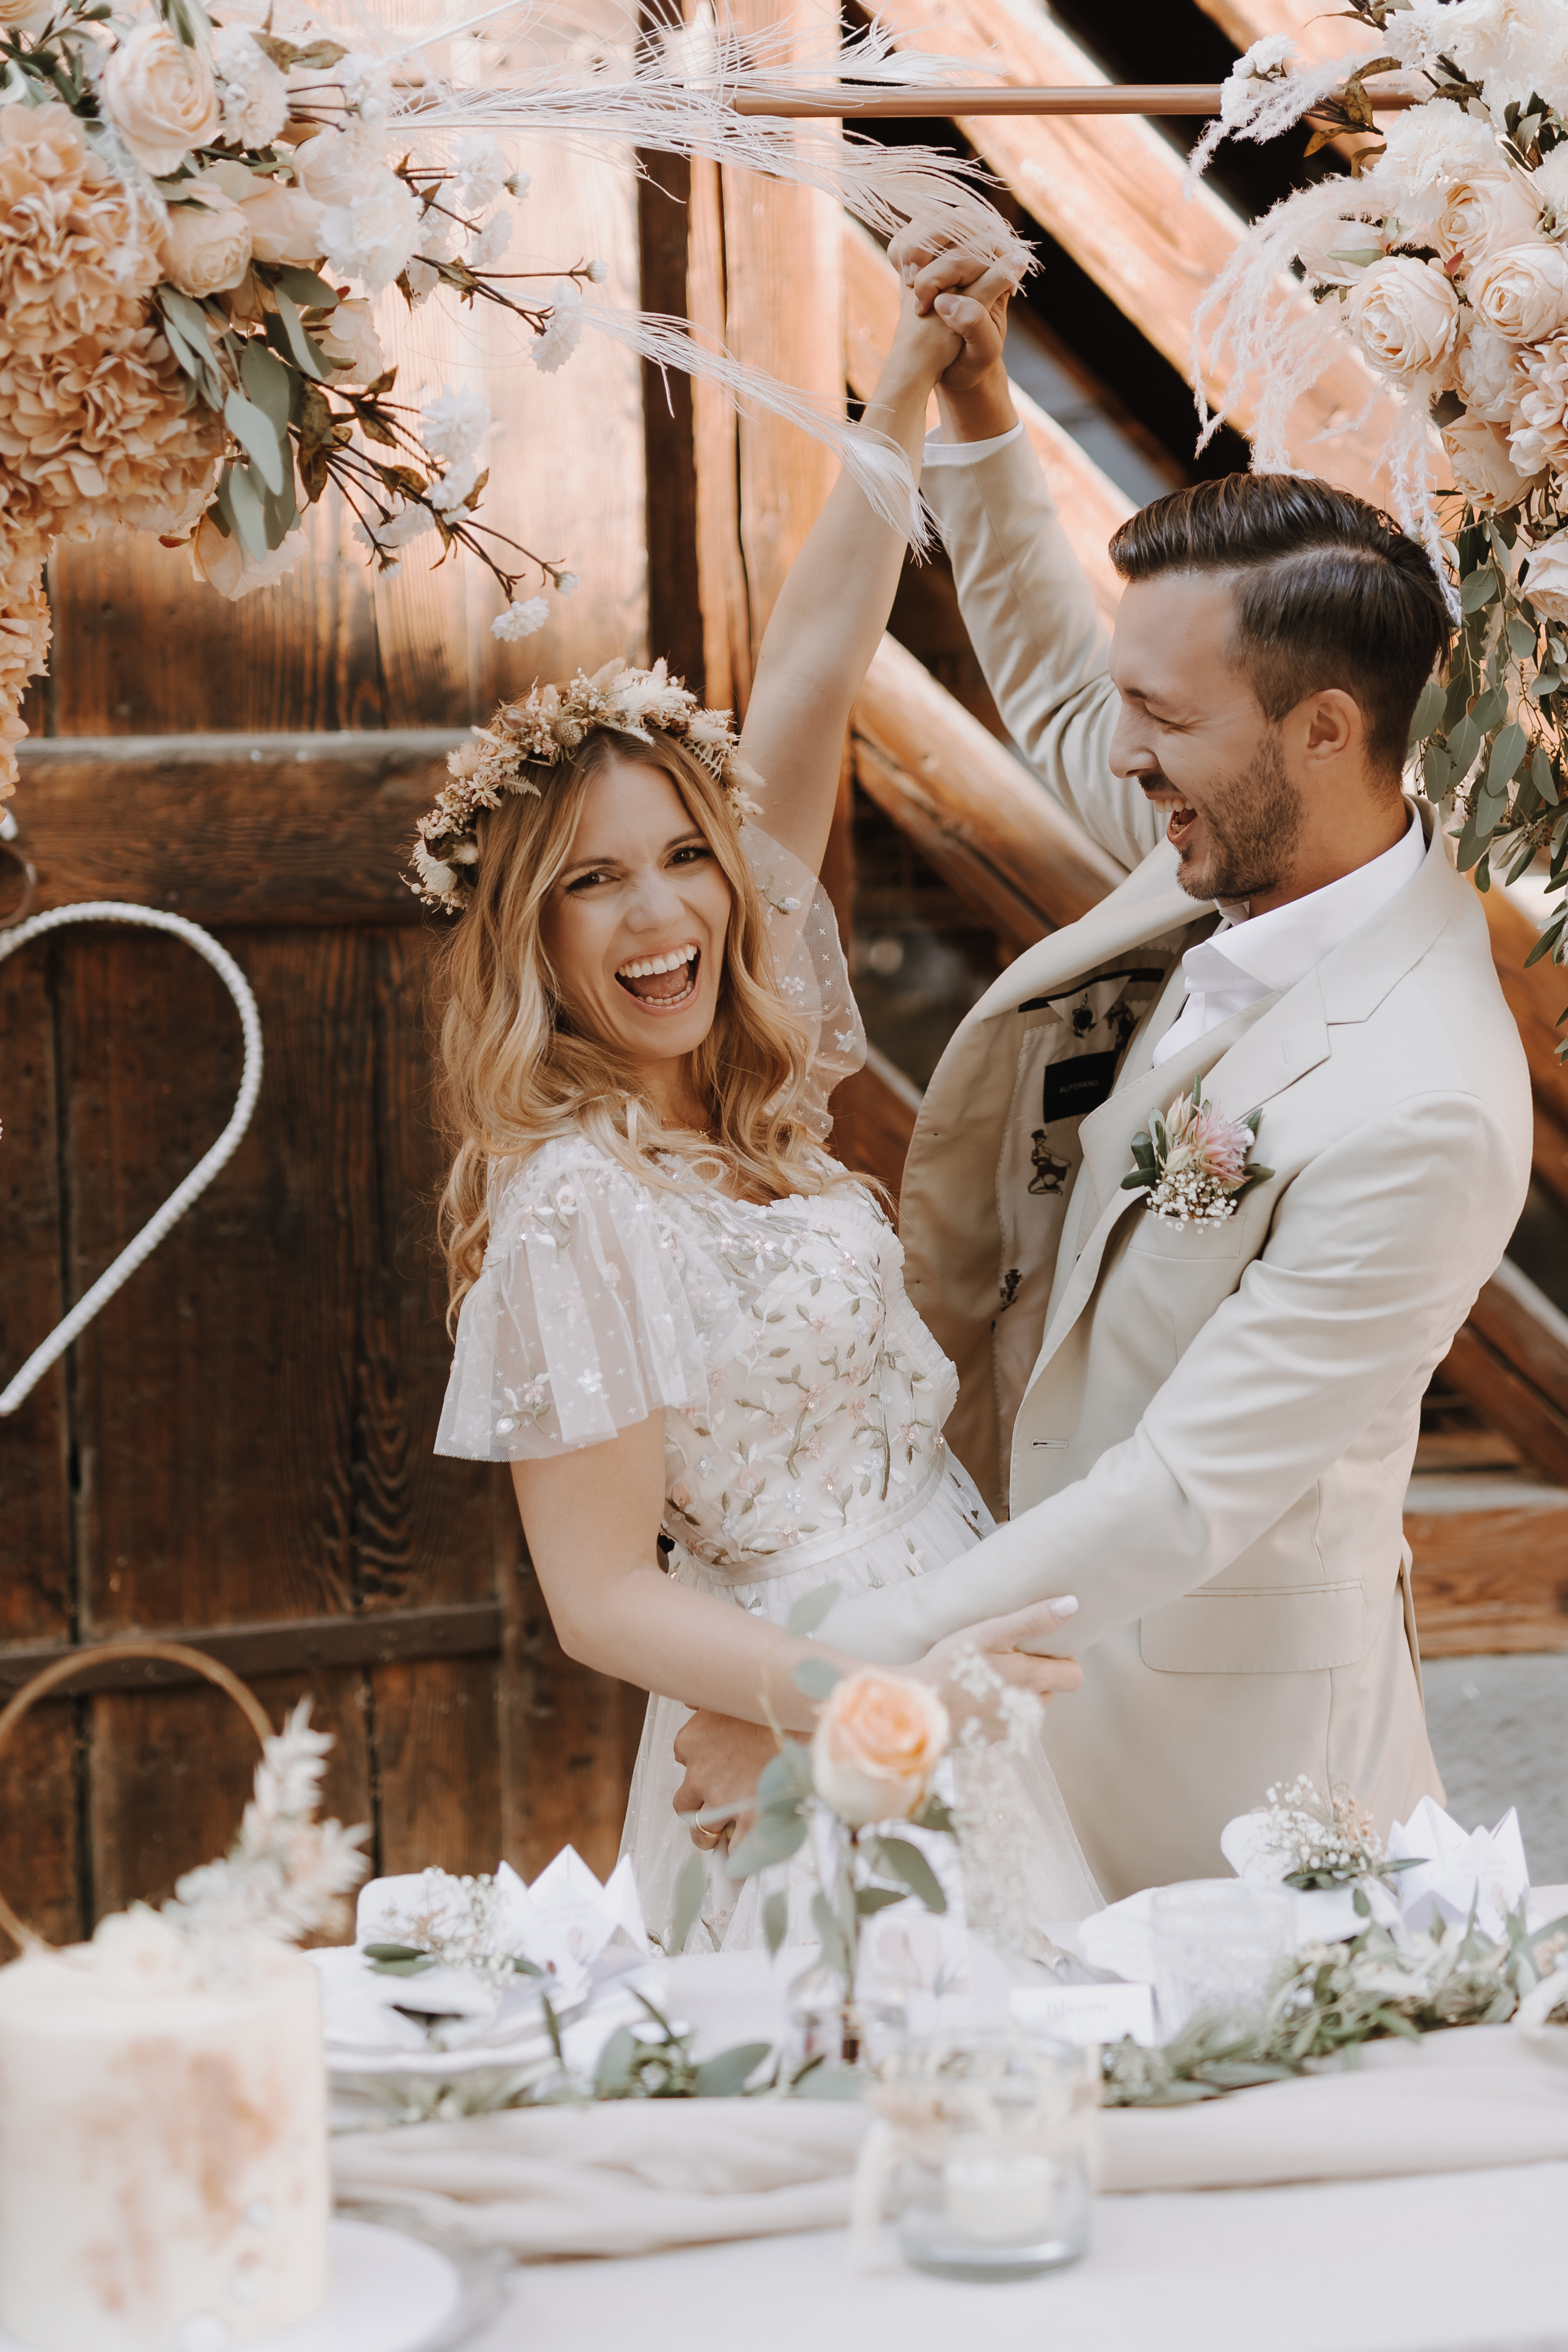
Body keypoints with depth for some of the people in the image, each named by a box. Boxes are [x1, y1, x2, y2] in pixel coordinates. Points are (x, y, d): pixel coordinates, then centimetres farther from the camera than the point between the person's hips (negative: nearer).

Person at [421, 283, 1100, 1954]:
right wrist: (881, 1687, -27)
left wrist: (915, 376, 4)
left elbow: (807, 673, 4)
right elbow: (600, 1599, -16)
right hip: (803, 1752, -8)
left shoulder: (737, 1090, 2)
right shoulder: (574, 1207, -19)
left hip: (949, 1673, 8)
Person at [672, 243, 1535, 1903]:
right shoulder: (1246, 849, -7)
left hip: (1215, 1709, -8)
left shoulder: (1420, 1111, -33)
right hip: (1060, 1603, 8)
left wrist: (834, 1677, -31)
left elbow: (1188, 1498, -31)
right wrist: (974, 410, 9)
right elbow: (1054, 693, 17)